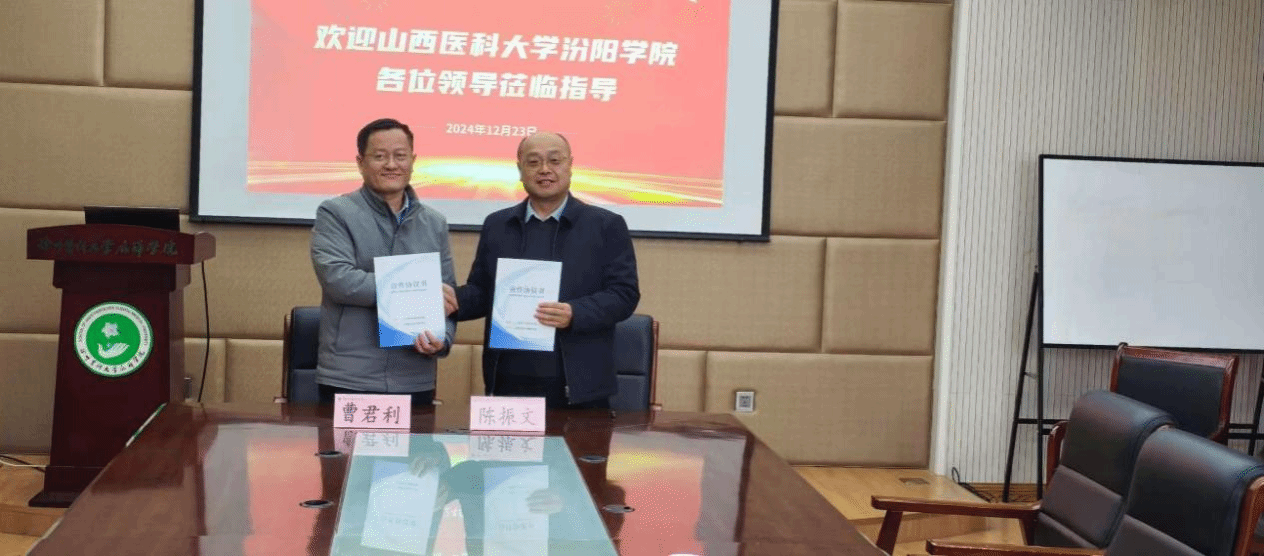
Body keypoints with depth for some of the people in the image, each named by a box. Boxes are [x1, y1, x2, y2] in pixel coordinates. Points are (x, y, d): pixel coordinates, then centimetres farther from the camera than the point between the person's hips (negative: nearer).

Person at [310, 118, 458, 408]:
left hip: (416, 382, 4)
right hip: (348, 381, -3)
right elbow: (337, 279, -15)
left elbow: (448, 298, 12)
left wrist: (443, 339, -9)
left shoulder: (435, 224, 13)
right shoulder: (335, 214, 0)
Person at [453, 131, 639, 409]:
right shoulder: (496, 225, 14)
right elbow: (481, 292, 16)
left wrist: (575, 314, -20)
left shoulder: (606, 226, 3)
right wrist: (453, 301, -6)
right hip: (510, 384, 3)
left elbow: (624, 294, -3)